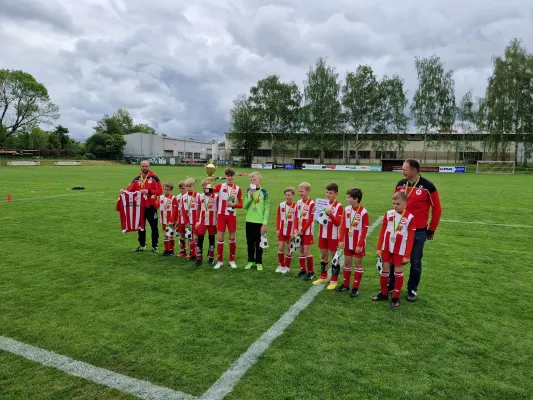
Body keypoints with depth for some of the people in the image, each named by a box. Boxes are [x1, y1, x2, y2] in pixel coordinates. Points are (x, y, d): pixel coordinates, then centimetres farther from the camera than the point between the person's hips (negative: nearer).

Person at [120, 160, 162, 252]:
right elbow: (130, 189, 4)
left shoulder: (154, 178, -5)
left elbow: (160, 191, -10)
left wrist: (148, 191, -21)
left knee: (154, 227, 5)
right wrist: (124, 191, -17)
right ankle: (142, 246, 27)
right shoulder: (136, 179, 9)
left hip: (151, 207, -4)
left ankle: (154, 246, 17)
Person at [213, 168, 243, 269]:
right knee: (220, 238, 1)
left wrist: (233, 204, -14)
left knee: (232, 238, 7)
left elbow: (240, 204, 4)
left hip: (232, 215, 1)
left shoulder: (237, 189, 3)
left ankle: (232, 260, 21)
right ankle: (219, 261, 13)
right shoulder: (220, 186, 1)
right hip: (221, 215, -1)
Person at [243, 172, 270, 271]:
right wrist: (250, 196, -16)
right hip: (249, 221, 3)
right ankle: (251, 261, 25)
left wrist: (265, 224, -12)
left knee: (259, 243, 5)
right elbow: (245, 206, -1)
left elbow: (267, 209, -7)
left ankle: (259, 262, 18)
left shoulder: (264, 192, -6)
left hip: (260, 222, -3)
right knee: (250, 242, 11)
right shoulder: (248, 191, 4)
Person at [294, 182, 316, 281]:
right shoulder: (298, 202, 7)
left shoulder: (311, 203, -13)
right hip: (299, 231, 6)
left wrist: (302, 230, -15)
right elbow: (297, 217, 9)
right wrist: (296, 229, -2)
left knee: (306, 251, -5)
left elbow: (310, 220, -15)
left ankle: (311, 272, 5)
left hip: (307, 231, -6)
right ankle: (303, 270, 22)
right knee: (301, 251, 11)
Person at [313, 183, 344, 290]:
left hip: (333, 236, -6)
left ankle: (334, 280, 13)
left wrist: (330, 214, -28)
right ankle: (323, 277, 29)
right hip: (322, 234, 6)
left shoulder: (339, 206, -10)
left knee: (334, 256, 4)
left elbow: (338, 222, -16)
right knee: (323, 255, 15)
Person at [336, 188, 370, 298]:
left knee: (358, 263, 5)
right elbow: (343, 225, 3)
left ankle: (355, 288, 14)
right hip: (348, 242, 5)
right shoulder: (347, 209, 1)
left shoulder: (363, 212, -16)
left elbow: (364, 230, -14)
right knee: (347, 262, 13)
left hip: (358, 243, -5)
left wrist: (360, 244, -15)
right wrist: (341, 240, -2)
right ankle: (346, 284, 27)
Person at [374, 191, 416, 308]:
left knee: (398, 272, 8)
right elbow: (382, 231, 3)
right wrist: (378, 248, 2)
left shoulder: (410, 217, -12)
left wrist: (407, 255, -9)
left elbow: (410, 238, -9)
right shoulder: (388, 214, -2)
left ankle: (396, 297, 21)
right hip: (386, 248, 3)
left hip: (400, 250, -3)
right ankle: (383, 293, 29)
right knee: (385, 270, 13)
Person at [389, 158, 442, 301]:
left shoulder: (427, 186, -11)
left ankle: (412, 290, 26)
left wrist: (431, 230, -1)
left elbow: (437, 209, -4)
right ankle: (391, 285, 29)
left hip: (418, 232, -4)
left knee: (415, 263, 9)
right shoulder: (400, 184, 2)